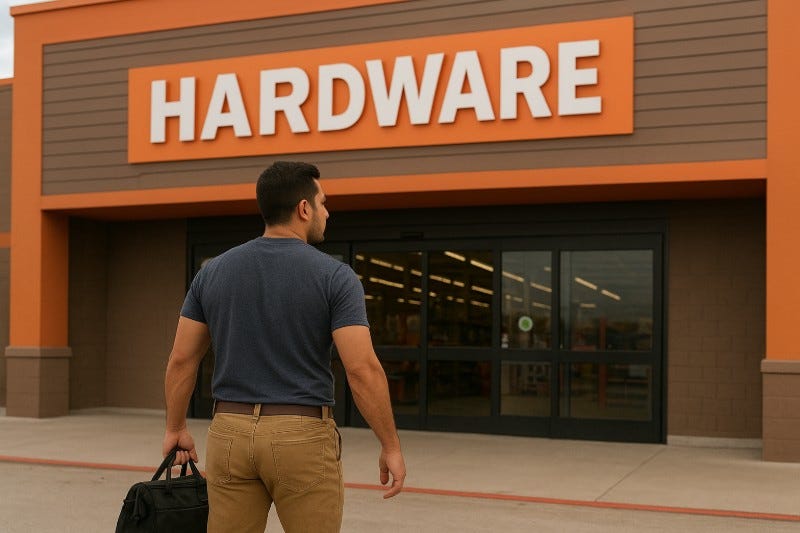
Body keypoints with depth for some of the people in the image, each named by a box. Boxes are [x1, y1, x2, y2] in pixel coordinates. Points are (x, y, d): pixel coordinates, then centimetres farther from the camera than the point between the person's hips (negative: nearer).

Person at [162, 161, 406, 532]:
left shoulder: (213, 271, 3)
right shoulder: (333, 276, -10)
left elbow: (181, 360, 5)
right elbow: (363, 369, -15)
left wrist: (176, 428, 17)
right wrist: (391, 446, -7)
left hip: (231, 432, 4)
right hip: (304, 436, -4)